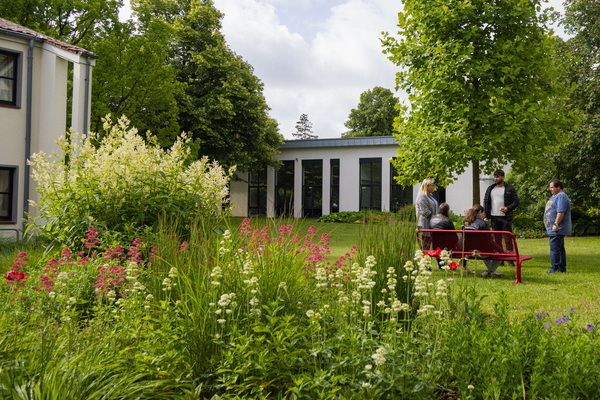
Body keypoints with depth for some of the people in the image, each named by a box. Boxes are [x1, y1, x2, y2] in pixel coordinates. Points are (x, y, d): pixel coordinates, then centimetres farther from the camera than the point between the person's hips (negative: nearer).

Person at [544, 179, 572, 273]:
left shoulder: (561, 196, -15)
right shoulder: (555, 196, 18)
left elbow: (561, 212, -24)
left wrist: (556, 224, -25)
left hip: (557, 229, -11)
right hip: (554, 229, 11)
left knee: (555, 248, -9)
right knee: (560, 248, 13)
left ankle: (554, 268, -7)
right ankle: (561, 268, 19)